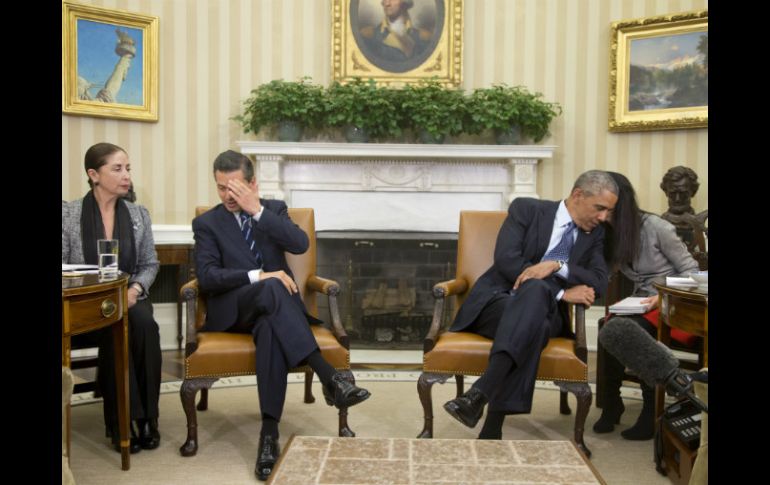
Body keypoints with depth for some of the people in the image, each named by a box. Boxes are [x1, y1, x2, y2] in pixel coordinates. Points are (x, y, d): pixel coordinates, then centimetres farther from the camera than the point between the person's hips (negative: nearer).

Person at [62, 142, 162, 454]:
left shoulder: (139, 214, 9)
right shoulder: (68, 214, -1)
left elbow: (150, 264, 10)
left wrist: (136, 288, -12)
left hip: (130, 297, 2)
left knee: (145, 324, -32)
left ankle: (146, 417, -21)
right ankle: (122, 421, -21)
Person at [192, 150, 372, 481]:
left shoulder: (274, 208, 13)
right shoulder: (206, 223, 7)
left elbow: (300, 244, -8)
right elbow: (206, 277, -8)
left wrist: (258, 211, -13)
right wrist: (257, 276, -22)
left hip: (272, 306, 2)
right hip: (232, 310, -2)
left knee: (270, 328, -37)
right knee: (271, 288, -37)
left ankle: (269, 431, -40)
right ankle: (329, 377, -46)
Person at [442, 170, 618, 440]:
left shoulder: (594, 234, 16)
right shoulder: (526, 209, 3)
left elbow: (599, 282, 1)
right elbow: (506, 260, -12)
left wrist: (557, 266, -17)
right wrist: (562, 293, -16)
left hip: (543, 310, 3)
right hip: (498, 300, -2)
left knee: (535, 292, -36)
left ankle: (479, 394, -49)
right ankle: (492, 427, -42)